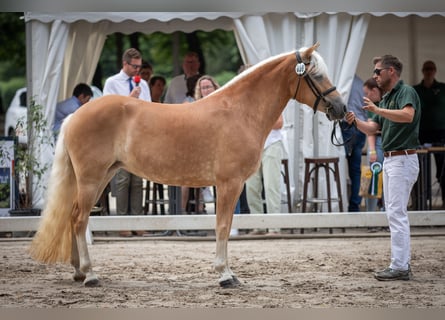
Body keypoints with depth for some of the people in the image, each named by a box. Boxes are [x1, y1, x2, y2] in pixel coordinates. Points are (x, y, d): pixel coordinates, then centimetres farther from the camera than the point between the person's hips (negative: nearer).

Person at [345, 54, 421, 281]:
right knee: (395, 213, 11)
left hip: (402, 159, -10)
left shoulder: (406, 92, -11)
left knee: (396, 213, -11)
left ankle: (399, 267, -11)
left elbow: (408, 115, -32)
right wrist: (356, 122, -1)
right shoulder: (387, 97, 18)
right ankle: (402, 263, 16)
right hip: (390, 160, 10)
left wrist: (376, 110, -31)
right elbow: (373, 129, 18)